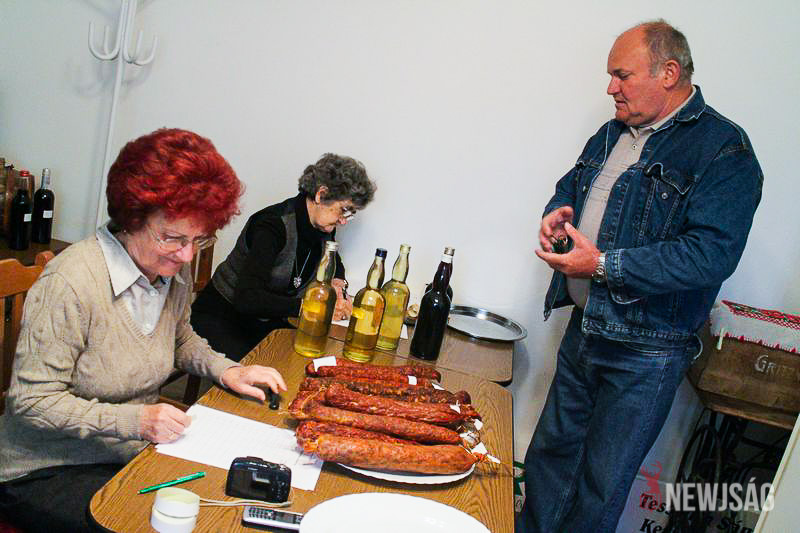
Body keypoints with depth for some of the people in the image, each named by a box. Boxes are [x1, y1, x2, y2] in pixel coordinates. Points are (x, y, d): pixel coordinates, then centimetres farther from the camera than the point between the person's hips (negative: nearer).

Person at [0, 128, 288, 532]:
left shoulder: (176, 271, -3)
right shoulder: (69, 284, -25)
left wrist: (225, 370, -3)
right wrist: (133, 420, -30)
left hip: (135, 451, 6)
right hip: (48, 473, -6)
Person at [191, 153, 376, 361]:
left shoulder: (323, 226, 0)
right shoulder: (273, 225, -25)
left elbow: (334, 266, 22)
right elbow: (247, 299, -34)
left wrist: (338, 284, -1)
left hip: (268, 321, 7)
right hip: (221, 317, -7)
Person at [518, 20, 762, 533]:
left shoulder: (724, 150, -14)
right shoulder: (614, 134, 11)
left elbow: (712, 254, -25)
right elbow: (570, 187, 25)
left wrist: (603, 264, -24)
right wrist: (559, 212, 0)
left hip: (644, 353, -7)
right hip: (584, 329, 8)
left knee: (601, 484, 6)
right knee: (550, 451, 20)